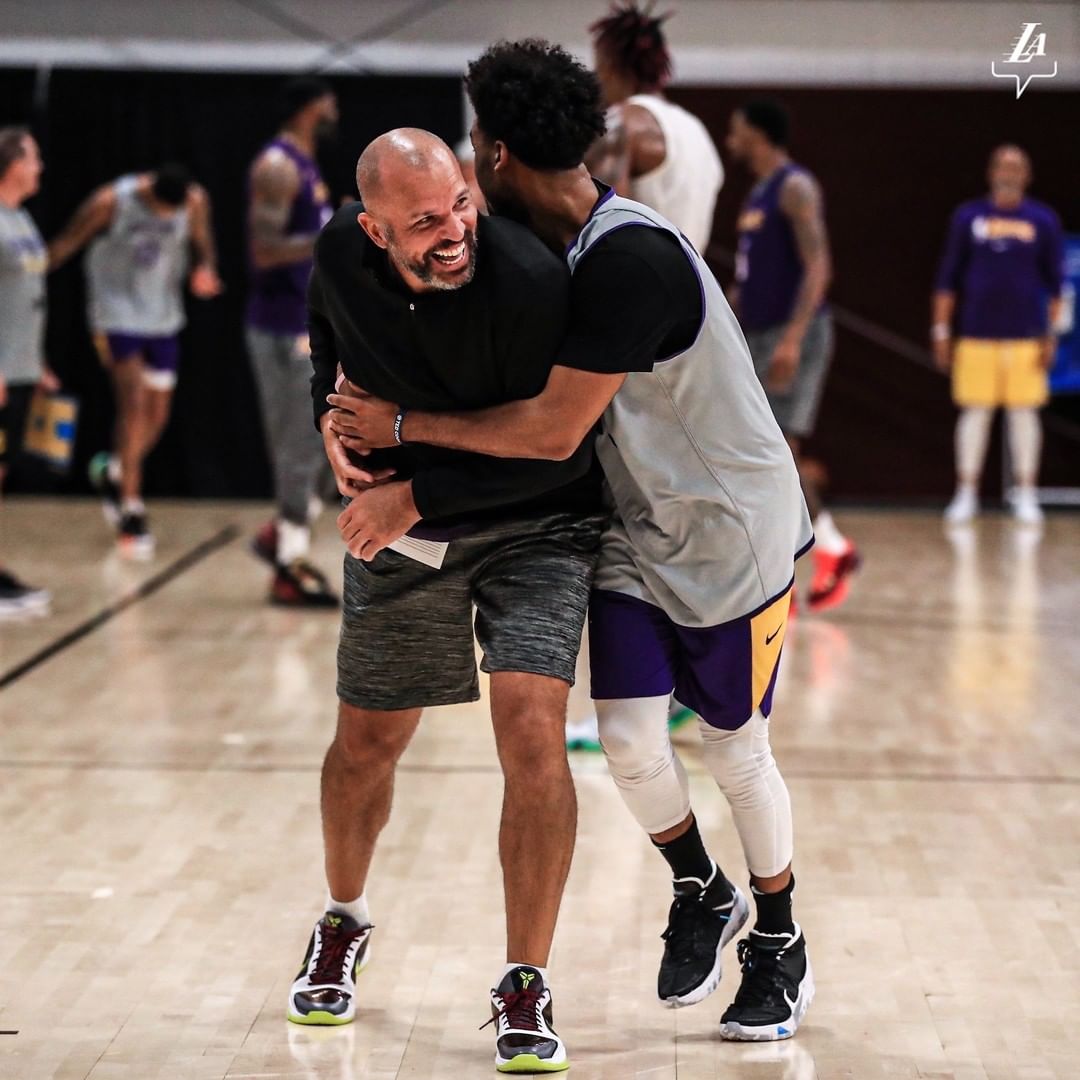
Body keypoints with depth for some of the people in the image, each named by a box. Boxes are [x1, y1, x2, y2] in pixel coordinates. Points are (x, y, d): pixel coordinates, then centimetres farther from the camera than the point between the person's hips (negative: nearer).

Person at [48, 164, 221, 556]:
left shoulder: (195, 201, -8)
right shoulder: (111, 202, -18)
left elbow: (203, 245, 8)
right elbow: (64, 246, -9)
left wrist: (205, 270, -15)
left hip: (163, 318, 5)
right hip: (118, 314, -5)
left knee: (157, 416, 9)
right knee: (134, 407, -14)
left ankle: (112, 473, 37)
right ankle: (131, 512, -8)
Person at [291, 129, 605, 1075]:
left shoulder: (526, 279, -30)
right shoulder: (342, 253, -13)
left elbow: (560, 449, -23)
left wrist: (419, 493, -23)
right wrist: (333, 414, -5)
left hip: (535, 525, -4)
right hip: (398, 527, 4)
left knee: (532, 732, -20)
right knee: (367, 745, 13)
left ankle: (526, 988, -4)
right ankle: (343, 925, 42)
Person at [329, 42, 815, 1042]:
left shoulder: (632, 258, -30)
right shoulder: (548, 249, -1)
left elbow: (550, 431, -28)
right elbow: (498, 386, 8)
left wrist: (403, 425, -20)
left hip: (731, 534, -6)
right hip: (635, 530, 6)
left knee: (735, 748, 6)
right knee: (628, 736, -5)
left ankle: (780, 950, 28)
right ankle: (700, 896, 23)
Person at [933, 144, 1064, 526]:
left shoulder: (1043, 220, 5)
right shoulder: (968, 217, 6)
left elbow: (1054, 283, 7)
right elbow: (948, 277, 8)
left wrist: (1051, 334, 1)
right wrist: (941, 330, 4)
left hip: (1026, 337, 0)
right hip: (976, 333, 0)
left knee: (1024, 412, 2)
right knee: (974, 411, 1)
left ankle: (1026, 496, 9)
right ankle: (966, 495, 8)